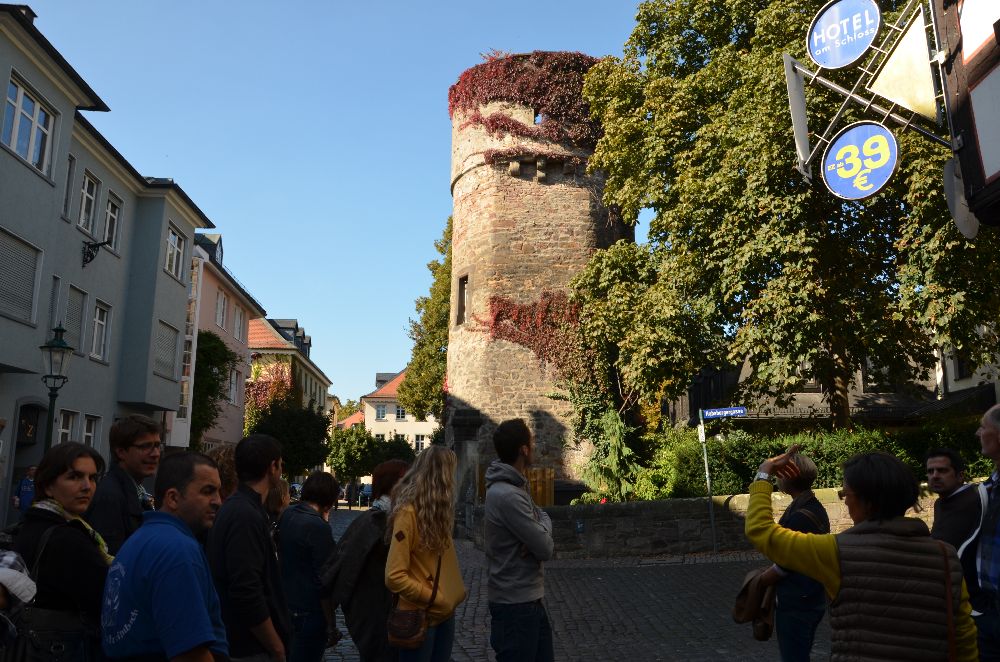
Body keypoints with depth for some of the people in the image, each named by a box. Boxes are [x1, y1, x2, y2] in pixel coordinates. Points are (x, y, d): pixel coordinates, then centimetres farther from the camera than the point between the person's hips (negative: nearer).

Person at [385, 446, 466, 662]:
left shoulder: (437, 510, 6)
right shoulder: (408, 513, -20)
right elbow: (394, 577, -22)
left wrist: (453, 593, -3)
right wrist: (436, 599, -17)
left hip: (445, 613, 8)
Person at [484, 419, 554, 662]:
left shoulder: (516, 485, 7)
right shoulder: (507, 495, -26)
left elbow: (542, 516, 11)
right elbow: (545, 549, -24)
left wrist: (541, 528, -12)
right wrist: (543, 528, -2)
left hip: (529, 598, 10)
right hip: (515, 604, -10)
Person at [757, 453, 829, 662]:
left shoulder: (800, 516, -25)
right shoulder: (817, 509, 6)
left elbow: (783, 566, -19)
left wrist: (758, 582, -3)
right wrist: (769, 575, 9)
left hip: (795, 605, -9)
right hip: (810, 600, 9)